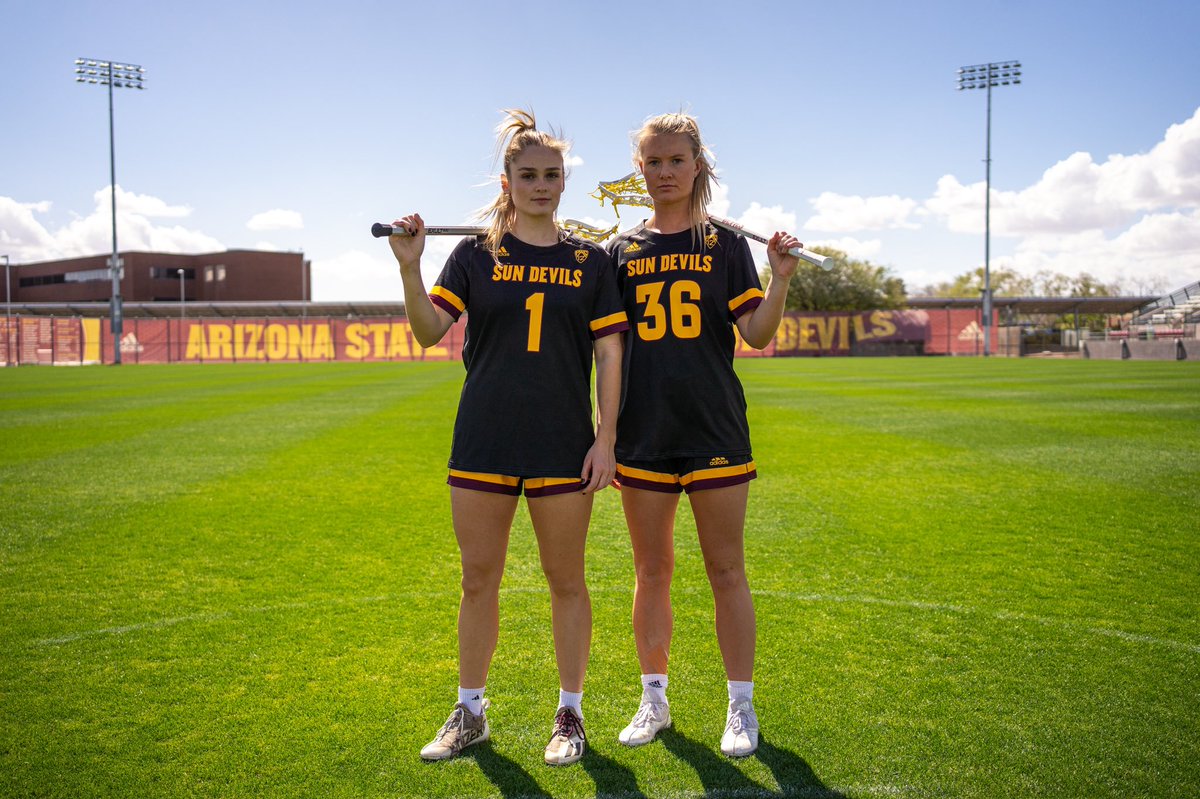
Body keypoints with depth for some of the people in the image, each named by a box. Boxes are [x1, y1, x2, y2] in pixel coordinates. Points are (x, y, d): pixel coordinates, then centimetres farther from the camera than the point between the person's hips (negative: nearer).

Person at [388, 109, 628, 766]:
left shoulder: (590, 261, 5)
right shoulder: (476, 255, 5)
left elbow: (609, 353, 2)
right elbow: (429, 331, -4)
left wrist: (606, 438, -5)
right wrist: (409, 268, -20)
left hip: (564, 444, 0)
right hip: (484, 441, 1)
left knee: (566, 581, 7)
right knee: (479, 580, 9)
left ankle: (569, 714, 23)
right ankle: (469, 713, 25)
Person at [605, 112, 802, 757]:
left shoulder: (725, 245, 3)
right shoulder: (621, 250, 8)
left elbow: (757, 335, -5)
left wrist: (780, 280, -19)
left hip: (715, 428, -2)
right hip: (643, 431, 2)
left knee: (727, 571, 4)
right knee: (651, 570, 11)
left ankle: (741, 706, 18)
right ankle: (654, 700, 25)